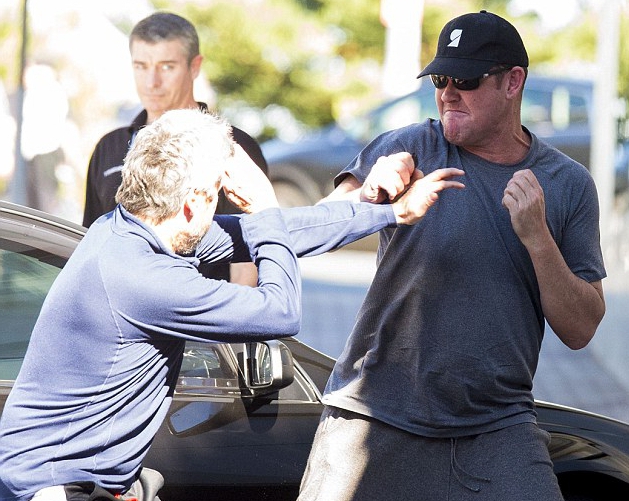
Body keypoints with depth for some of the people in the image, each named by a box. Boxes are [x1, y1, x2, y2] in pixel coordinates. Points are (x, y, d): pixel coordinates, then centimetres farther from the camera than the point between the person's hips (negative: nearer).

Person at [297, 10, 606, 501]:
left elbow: (580, 330, 2)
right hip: (377, 416, -1)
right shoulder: (411, 148, 0)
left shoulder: (568, 184, 5)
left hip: (499, 428, 1)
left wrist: (537, 237, -13)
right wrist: (366, 195, -36)